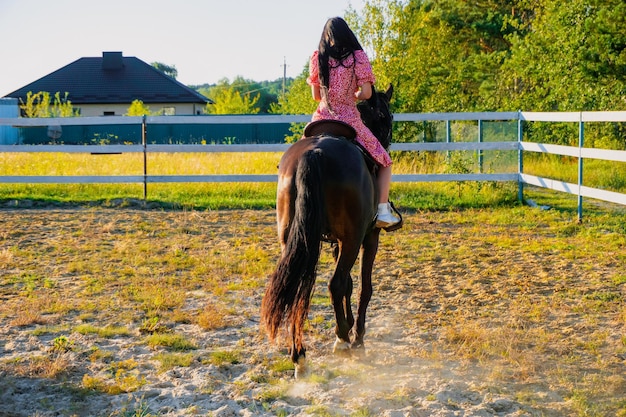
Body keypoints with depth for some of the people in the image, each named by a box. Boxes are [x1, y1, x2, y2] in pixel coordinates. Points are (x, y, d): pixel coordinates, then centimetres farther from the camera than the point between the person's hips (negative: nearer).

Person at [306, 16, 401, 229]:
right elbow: (366, 93, -8)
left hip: (321, 120, 2)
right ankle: (383, 210, 1)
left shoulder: (317, 58, 4)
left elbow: (316, 95, 7)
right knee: (383, 162, 15)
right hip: (349, 121, -2)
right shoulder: (358, 57, -3)